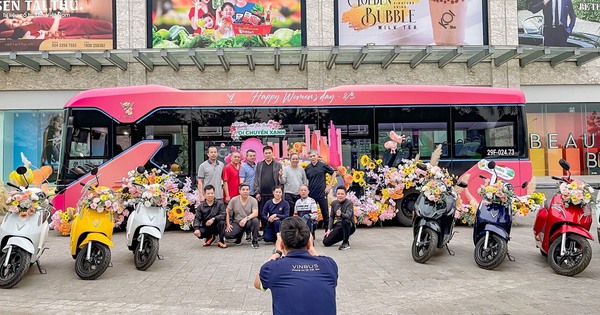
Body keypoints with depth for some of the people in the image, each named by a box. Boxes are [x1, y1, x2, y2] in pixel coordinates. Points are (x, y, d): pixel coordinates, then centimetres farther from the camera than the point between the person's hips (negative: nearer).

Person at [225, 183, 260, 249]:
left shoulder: (253, 200, -7)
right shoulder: (234, 200, -1)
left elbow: (255, 213, -18)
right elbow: (227, 212, 4)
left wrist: (246, 218, -34)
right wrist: (228, 224, -5)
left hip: (248, 223, -2)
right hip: (237, 223, 2)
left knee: (255, 220, -35)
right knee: (227, 234, -24)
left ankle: (255, 241, -13)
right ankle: (240, 234, 14)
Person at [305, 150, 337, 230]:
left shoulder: (323, 165, -4)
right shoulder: (307, 168, 4)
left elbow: (334, 173, 4)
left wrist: (329, 185, 0)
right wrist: (306, 189, 6)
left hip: (322, 193, -2)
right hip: (311, 194, 3)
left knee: (325, 213, 5)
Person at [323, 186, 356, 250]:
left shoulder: (349, 203, -13)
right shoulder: (334, 203, 3)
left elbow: (348, 216, -29)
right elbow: (331, 217, 8)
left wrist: (341, 214, -51)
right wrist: (329, 229, -3)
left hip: (349, 226, -5)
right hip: (338, 227, 5)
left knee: (345, 221, -40)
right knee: (326, 242, -9)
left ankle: (346, 243, -19)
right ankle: (344, 237, 16)